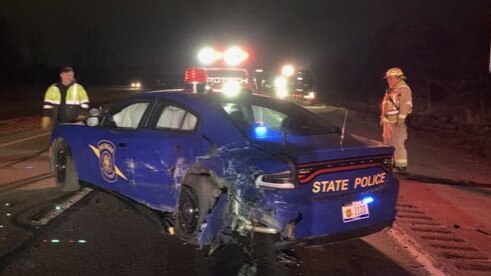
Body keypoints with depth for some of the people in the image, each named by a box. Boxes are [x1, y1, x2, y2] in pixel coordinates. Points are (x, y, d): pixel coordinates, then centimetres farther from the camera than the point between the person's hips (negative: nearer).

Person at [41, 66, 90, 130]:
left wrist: (80, 119, -7)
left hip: (74, 125, -2)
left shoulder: (78, 88, 2)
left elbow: (84, 105, 1)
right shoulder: (53, 89, 7)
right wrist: (45, 122, 6)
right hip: (58, 125, 2)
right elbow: (47, 106, 9)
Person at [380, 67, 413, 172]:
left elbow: (406, 105, -20)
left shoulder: (403, 89, -12)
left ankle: (402, 166, 0)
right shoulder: (390, 90, 17)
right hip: (388, 121, 9)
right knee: (387, 143, 15)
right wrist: (383, 119, 22)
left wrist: (401, 120, -24)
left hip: (398, 122, -9)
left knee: (398, 143, -8)